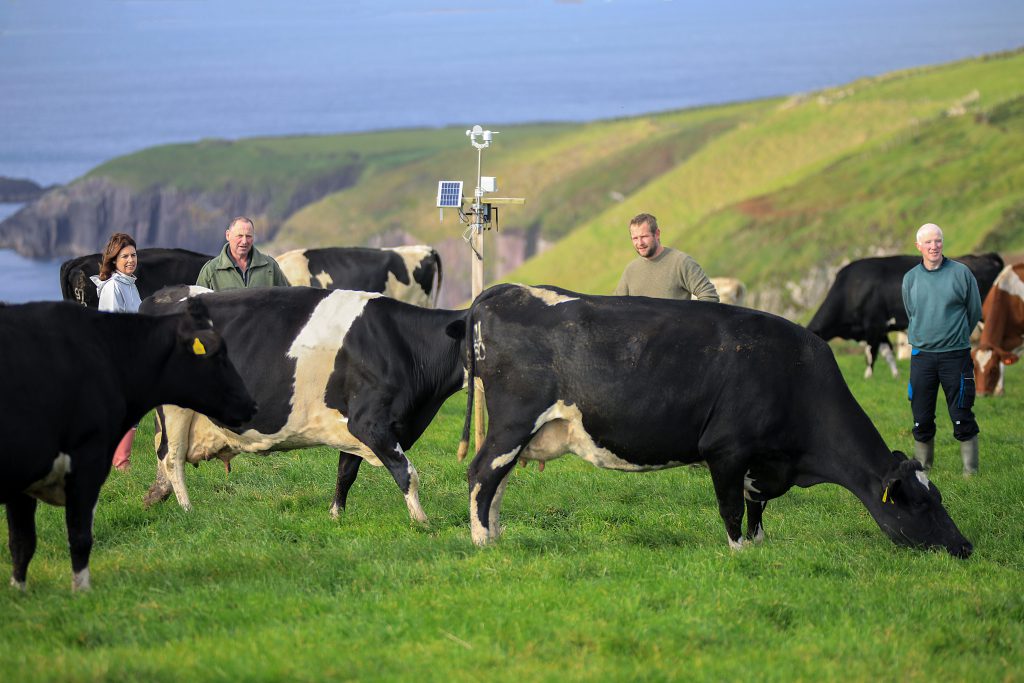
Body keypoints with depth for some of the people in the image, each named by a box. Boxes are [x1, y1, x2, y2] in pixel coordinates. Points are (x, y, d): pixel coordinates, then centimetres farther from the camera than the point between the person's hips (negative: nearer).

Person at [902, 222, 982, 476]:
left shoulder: (961, 273, -3)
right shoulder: (910, 278, 5)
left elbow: (974, 312, 8)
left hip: (956, 355, -3)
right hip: (922, 355, 3)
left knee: (962, 415, -2)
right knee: (921, 417, 5)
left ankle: (970, 468, 6)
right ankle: (922, 465, 16)